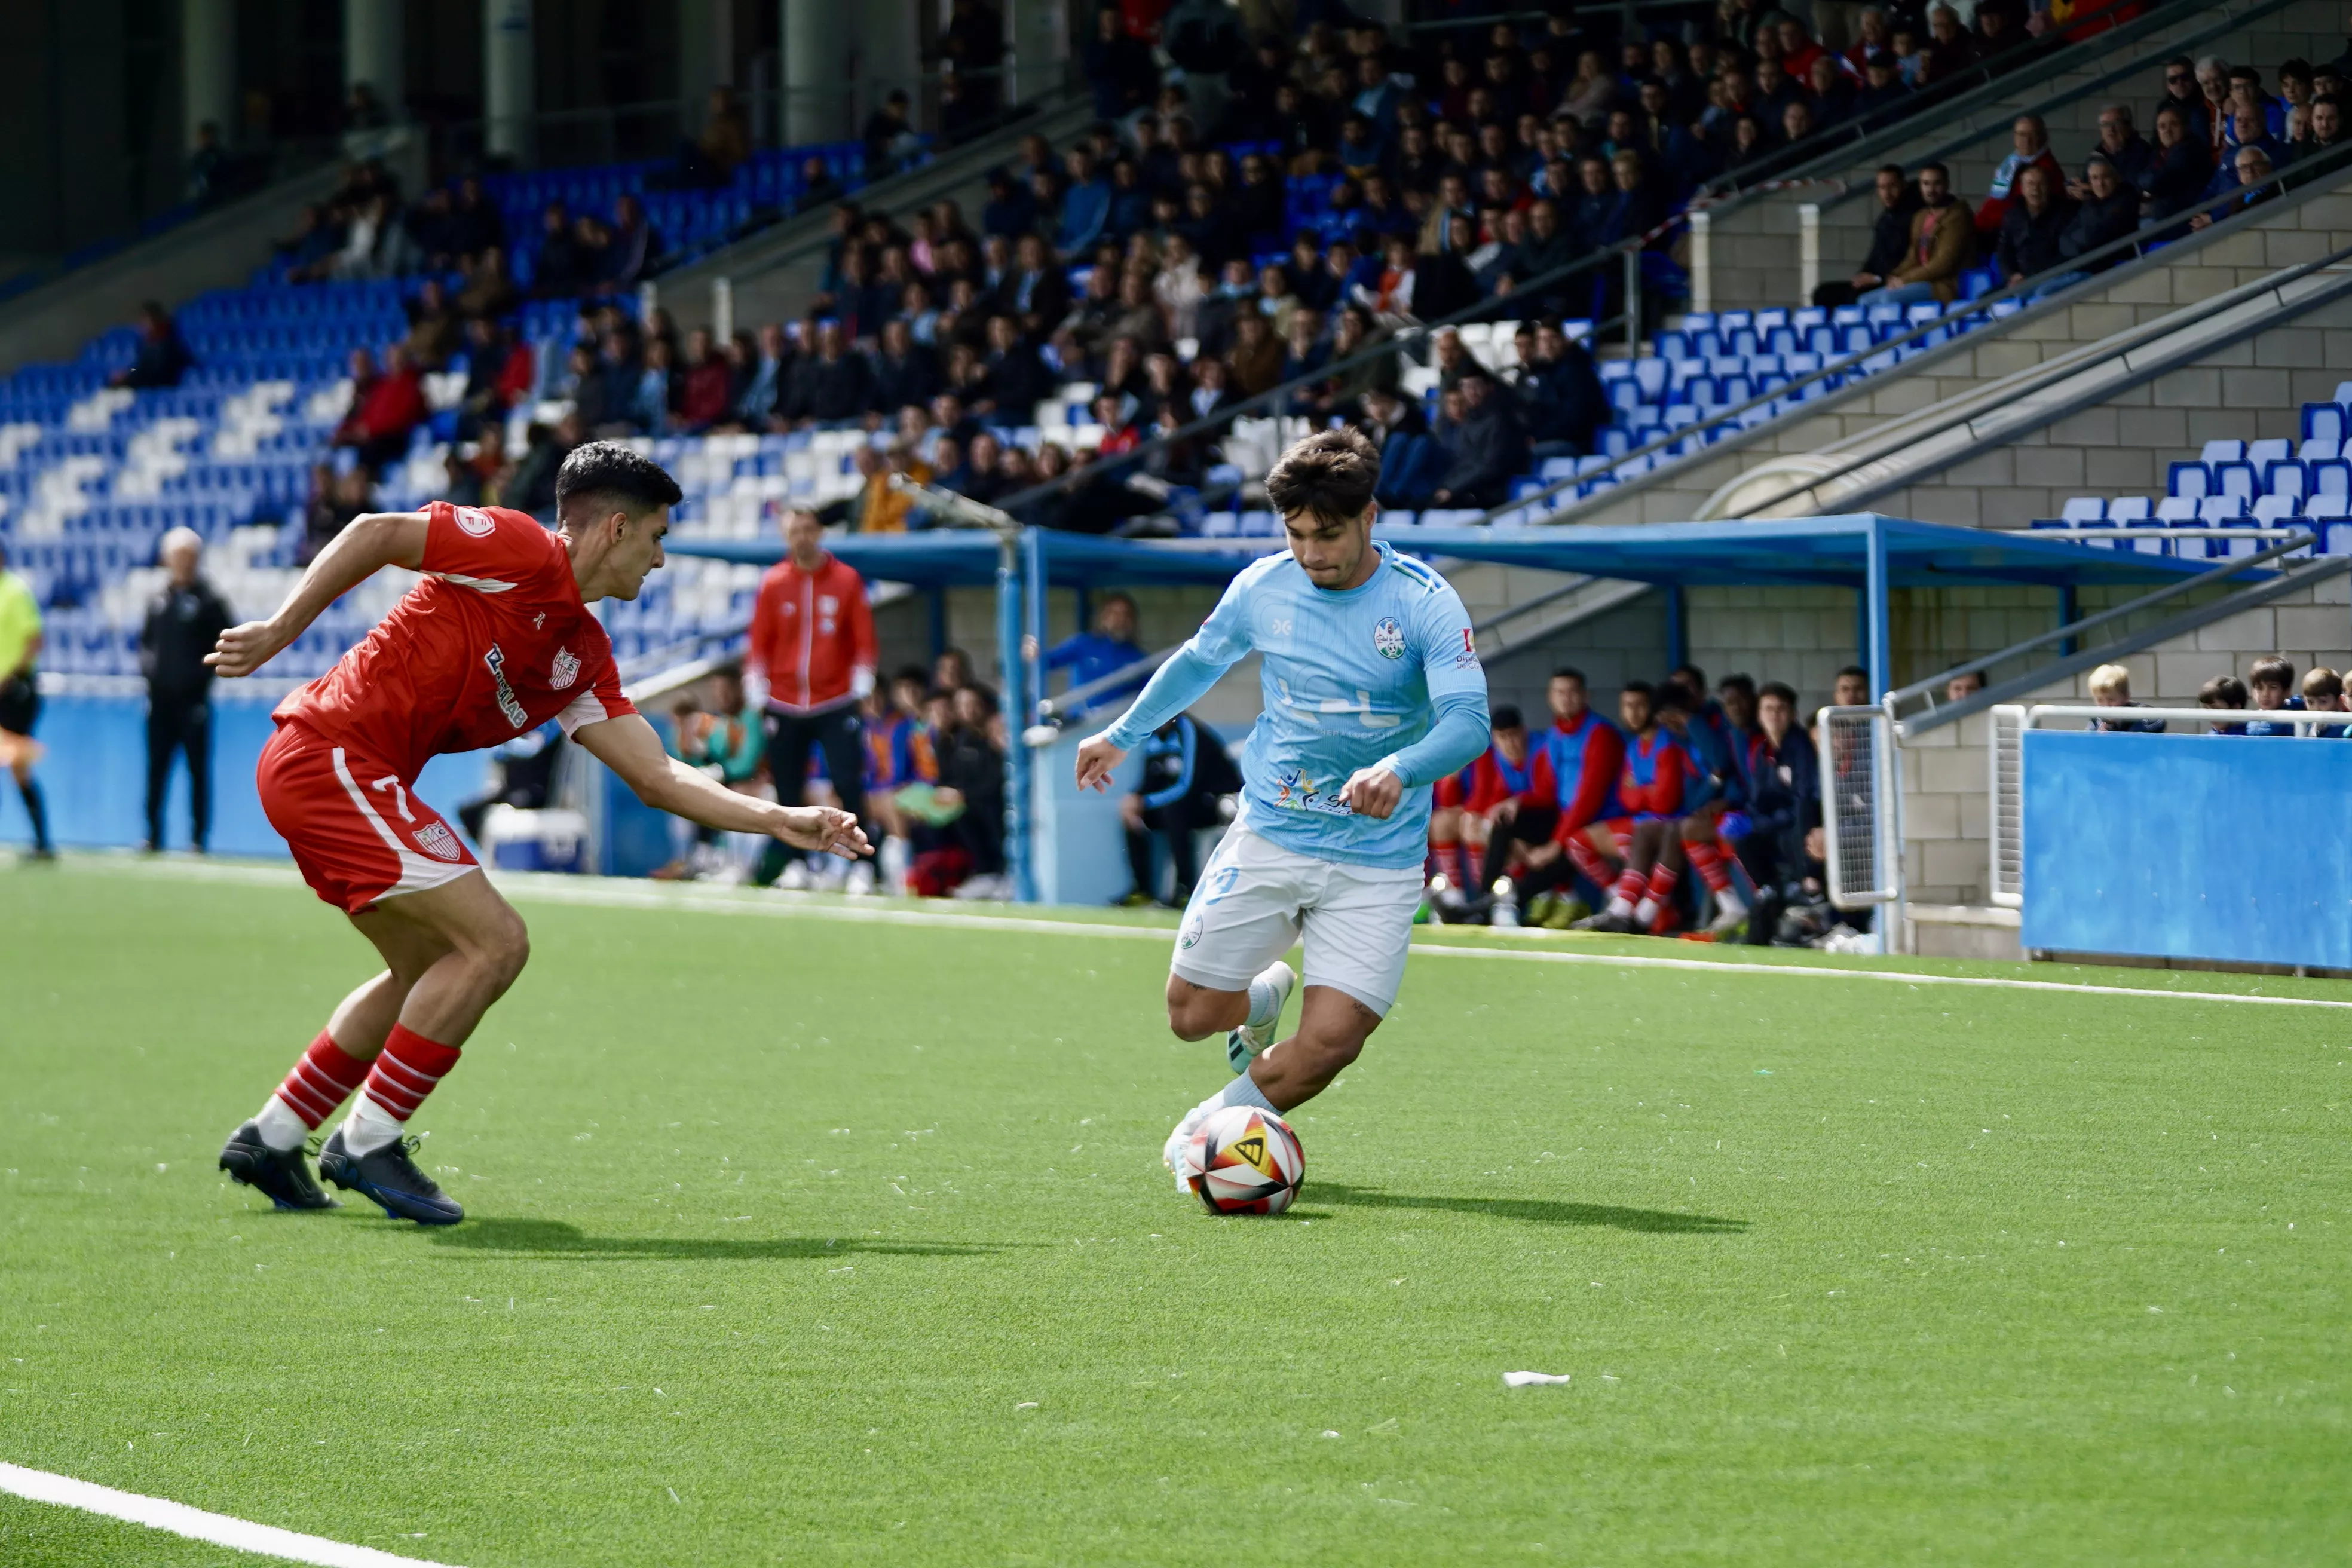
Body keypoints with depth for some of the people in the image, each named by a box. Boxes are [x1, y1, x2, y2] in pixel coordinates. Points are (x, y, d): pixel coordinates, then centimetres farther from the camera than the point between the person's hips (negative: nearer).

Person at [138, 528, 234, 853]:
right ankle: (153, 836, 9)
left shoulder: (209, 599, -3)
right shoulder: (159, 599, 12)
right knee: (156, 769, 4)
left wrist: (205, 671, -11)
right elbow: (146, 639, 21)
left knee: (198, 770, -1)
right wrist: (147, 665, 6)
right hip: (160, 696, 5)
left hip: (193, 697, -5)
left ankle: (199, 838, 1)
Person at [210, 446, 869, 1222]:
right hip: (329, 755, -10)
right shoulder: (521, 553, -9)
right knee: (494, 940, -11)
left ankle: (271, 1139, 26)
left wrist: (777, 820, 6)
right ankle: (368, 1145, -5)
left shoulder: (582, 656, 15)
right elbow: (375, 533, -13)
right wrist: (278, 632, -17)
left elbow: (656, 777, 14)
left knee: (432, 968, 20)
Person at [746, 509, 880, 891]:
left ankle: (860, 865, -7)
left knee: (849, 785, -11)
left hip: (836, 703, -2)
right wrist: (757, 691, 2)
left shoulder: (847, 580, 2)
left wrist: (861, 685, -3)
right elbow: (759, 643, 9)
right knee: (787, 789, 1)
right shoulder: (773, 584, 5)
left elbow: (864, 640, 4)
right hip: (784, 704, 2)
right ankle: (794, 863, 10)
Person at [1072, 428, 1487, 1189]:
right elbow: (1200, 661, 19)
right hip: (1269, 834, 3)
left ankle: (1209, 1129, 17)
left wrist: (1399, 768, -45)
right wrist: (1123, 735, 31)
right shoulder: (1262, 587, -2)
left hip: (1377, 860, -3)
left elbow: (1468, 721, -24)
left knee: (1330, 1043, -12)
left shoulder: (1425, 603, -14)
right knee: (1192, 1013, 1)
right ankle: (1263, 997, 39)